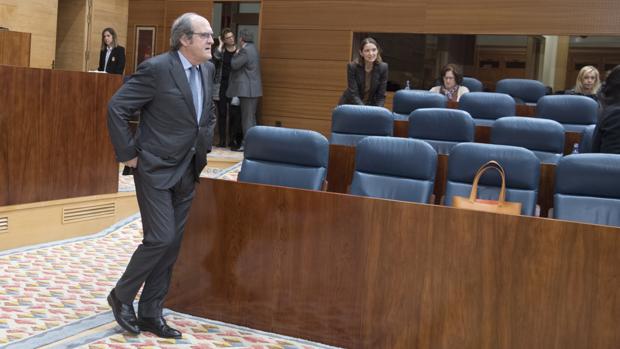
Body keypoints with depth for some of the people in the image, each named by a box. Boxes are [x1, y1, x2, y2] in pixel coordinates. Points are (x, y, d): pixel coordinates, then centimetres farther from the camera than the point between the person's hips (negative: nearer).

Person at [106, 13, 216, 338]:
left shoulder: (208, 69, 7)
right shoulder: (156, 68, -16)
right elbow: (116, 108, -15)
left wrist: (204, 145, 15)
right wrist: (128, 153, -13)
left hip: (186, 171, 7)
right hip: (156, 168, -7)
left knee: (172, 243, 9)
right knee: (160, 238, -11)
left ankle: (150, 313, 21)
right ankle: (121, 296, 14)